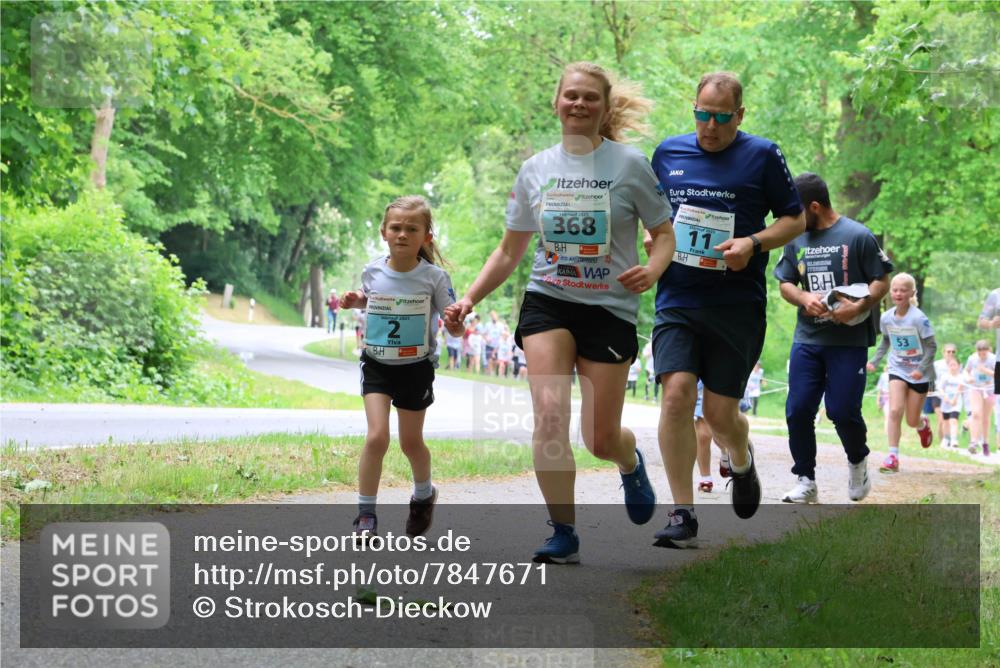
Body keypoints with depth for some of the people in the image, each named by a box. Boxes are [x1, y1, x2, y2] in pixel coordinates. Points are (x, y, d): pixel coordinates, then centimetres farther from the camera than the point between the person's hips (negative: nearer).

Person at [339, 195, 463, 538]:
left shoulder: (434, 277, -13)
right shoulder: (373, 272, -5)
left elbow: (453, 325, -9)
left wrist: (455, 325, -32)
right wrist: (354, 300, -1)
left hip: (416, 368, -1)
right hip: (376, 365, 1)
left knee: (411, 442, 12)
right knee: (377, 437, -15)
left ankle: (423, 496, 43)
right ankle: (365, 514, -4)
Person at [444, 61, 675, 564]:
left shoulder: (629, 165, -3)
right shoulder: (535, 170, 6)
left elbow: (664, 233, 3)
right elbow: (510, 251, 14)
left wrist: (651, 270, -19)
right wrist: (470, 298, 3)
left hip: (610, 309, -2)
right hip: (547, 302, 2)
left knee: (600, 438, 1)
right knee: (549, 413, -19)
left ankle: (631, 465, 40)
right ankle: (563, 534, -9)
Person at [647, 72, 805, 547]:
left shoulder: (762, 156, 1)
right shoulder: (669, 153, 10)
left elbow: (796, 219, 5)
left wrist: (753, 244, -12)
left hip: (737, 307, -2)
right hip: (676, 302, 2)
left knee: (720, 413, 2)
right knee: (676, 394, -17)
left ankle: (742, 462, 39)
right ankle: (682, 515, -11)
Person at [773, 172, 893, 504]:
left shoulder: (858, 236, -4)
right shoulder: (797, 239, 10)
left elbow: (882, 281, -3)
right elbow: (785, 283, 14)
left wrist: (859, 307, -20)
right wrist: (804, 298, -8)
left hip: (849, 340, -4)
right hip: (807, 339, 4)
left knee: (842, 411, -7)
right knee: (798, 410, -3)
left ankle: (858, 461, 23)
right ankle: (805, 481, 9)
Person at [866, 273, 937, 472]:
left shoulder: (918, 318, -19)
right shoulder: (886, 317, -5)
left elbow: (931, 346, -14)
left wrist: (921, 369, -25)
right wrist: (874, 362, 2)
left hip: (919, 373, -3)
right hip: (897, 370, 3)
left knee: (912, 421, 5)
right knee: (895, 411, -17)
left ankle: (923, 425, 43)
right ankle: (893, 457, -14)